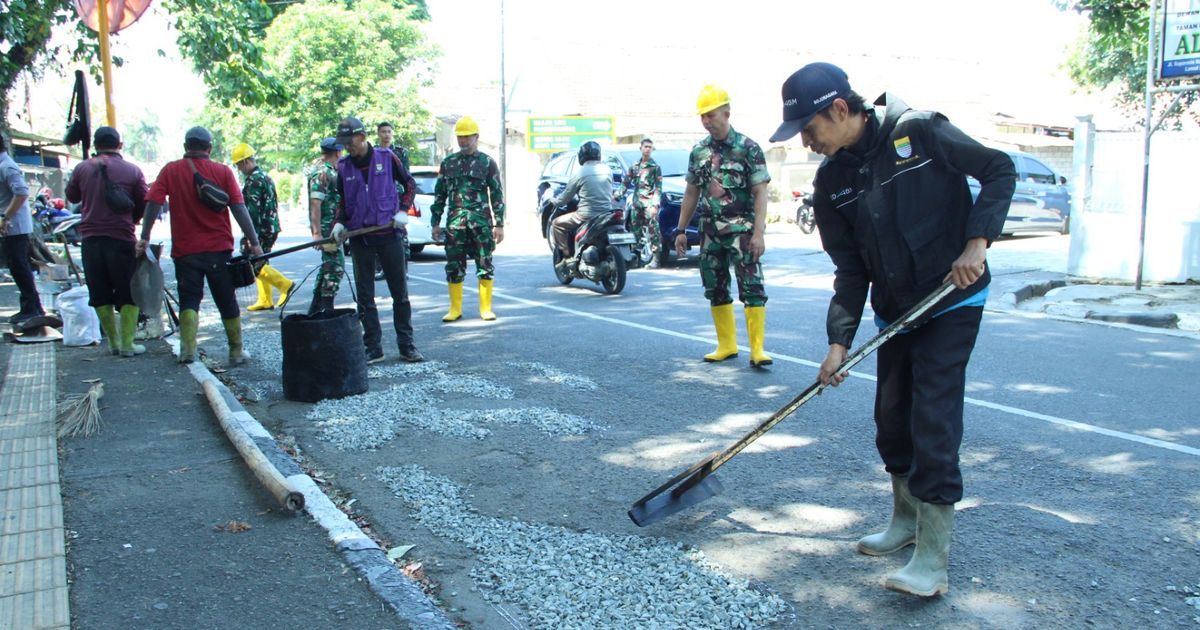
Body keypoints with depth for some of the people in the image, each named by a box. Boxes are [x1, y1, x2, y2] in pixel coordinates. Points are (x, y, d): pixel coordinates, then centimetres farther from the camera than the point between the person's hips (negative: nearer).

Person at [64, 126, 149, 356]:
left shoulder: (82, 168, 2)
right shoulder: (132, 171, -3)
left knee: (100, 295, 11)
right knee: (129, 294, 5)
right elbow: (144, 205, 2)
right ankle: (127, 344, 2)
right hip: (122, 238, -2)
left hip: (91, 238, 2)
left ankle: (113, 342, 16)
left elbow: (72, 197, 17)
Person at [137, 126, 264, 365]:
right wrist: (254, 242, -5)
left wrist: (144, 237, -5)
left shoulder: (170, 171, 2)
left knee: (189, 299, 7)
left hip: (185, 249, 0)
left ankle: (188, 348, -9)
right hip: (219, 248, 0)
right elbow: (239, 208, -5)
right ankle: (236, 351, 13)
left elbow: (153, 204, -7)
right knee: (227, 301, 9)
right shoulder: (223, 172, 0)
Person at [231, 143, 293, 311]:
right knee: (259, 263, 11)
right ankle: (265, 301, 11)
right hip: (271, 228, 10)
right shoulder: (265, 176, 18)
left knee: (254, 264, -8)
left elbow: (252, 210, -19)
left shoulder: (254, 180, -13)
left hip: (261, 229, -10)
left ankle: (285, 285, -8)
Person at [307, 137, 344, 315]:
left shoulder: (331, 172, 15)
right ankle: (327, 310, -2)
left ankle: (316, 308, 23)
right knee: (335, 267, -7)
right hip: (327, 229, -10)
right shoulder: (322, 173, -15)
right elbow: (315, 204, -22)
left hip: (334, 228, 10)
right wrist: (317, 233, -26)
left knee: (329, 266, 15)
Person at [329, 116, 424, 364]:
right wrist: (339, 223, -3)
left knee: (400, 292, 3)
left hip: (389, 234, -2)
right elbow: (343, 201, 14)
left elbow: (410, 184, 8)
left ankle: (406, 346, 11)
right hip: (359, 239, 2)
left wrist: (403, 211, -5)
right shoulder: (343, 166, 4)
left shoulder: (387, 157, -2)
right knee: (364, 295, 3)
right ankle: (373, 347, 10)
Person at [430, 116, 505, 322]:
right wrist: (435, 222, 10)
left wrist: (499, 224, -3)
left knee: (485, 266, 1)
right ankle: (455, 309, 12)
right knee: (454, 266, 3)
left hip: (481, 222, -2)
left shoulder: (487, 163, 4)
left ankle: (486, 308, 9)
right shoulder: (448, 163, 13)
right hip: (455, 222, 2)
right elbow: (439, 195, 16)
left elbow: (497, 195, 3)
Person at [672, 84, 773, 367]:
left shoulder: (748, 148, -6)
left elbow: (760, 193, -9)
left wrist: (759, 233, -17)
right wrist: (681, 230, 13)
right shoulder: (698, 151, 9)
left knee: (752, 287, -10)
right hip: (710, 232, 6)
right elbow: (691, 193, 16)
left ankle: (757, 350, -9)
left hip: (741, 230, -5)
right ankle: (727, 345, 20)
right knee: (715, 289, 9)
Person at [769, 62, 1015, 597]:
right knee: (890, 417, 10)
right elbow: (850, 270, -1)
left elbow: (999, 171, -8)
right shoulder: (830, 183, -2)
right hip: (894, 312, 6)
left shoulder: (920, 132, -16)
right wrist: (839, 340, -11)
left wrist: (977, 242, -20)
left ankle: (933, 561, -6)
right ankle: (906, 519, 33)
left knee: (933, 418, -12)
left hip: (951, 301, -5)